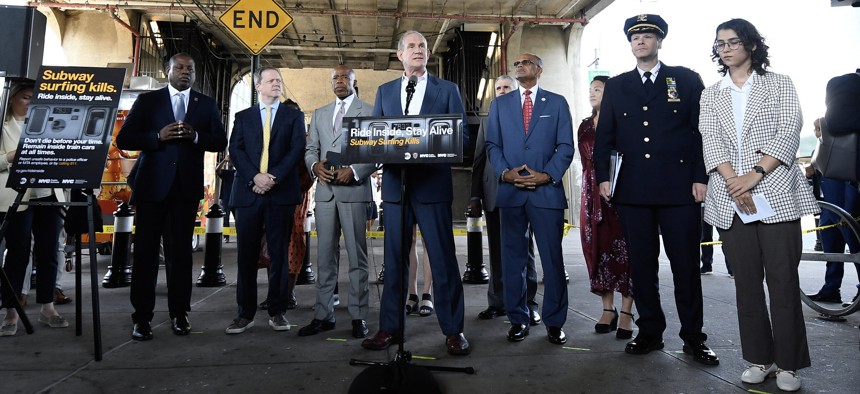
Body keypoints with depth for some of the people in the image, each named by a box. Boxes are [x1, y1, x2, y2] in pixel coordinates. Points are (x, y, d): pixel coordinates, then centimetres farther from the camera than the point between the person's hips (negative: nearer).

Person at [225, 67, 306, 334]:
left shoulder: (294, 116, 13)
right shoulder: (242, 118, 16)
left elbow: (297, 149, -1)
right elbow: (235, 151, 3)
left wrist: (274, 177, -14)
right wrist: (255, 177, -14)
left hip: (282, 192, -1)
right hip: (248, 192, 1)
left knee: (279, 254, 2)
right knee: (246, 255, 1)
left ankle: (277, 312, 11)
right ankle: (245, 313, 9)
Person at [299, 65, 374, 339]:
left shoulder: (369, 112, 5)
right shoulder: (319, 114, 20)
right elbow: (310, 149, 16)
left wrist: (354, 171, -16)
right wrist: (315, 165, -6)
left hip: (354, 190, -4)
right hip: (325, 191, 4)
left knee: (357, 256, 1)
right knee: (325, 255, 6)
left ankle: (358, 316, 7)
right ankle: (323, 315, 13)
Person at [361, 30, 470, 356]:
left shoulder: (447, 90, 9)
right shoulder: (384, 91, 17)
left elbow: (462, 136, 4)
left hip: (433, 184, -2)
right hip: (395, 183, 3)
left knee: (443, 258, -1)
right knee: (393, 258, 6)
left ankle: (453, 329, 8)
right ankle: (389, 328, 16)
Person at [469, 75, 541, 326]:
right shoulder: (486, 122, 15)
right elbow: (478, 161, 12)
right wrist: (475, 196, 5)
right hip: (494, 194, 3)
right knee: (497, 251, 7)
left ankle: (528, 303, 10)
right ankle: (497, 302, 16)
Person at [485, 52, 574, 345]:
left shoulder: (556, 102, 11)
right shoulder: (500, 104, 16)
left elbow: (566, 145, 4)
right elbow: (492, 144, 9)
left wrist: (547, 175, -10)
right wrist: (504, 172, -8)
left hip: (547, 190, -1)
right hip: (510, 191, 2)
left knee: (552, 258, 1)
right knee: (513, 258, 5)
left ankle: (554, 323, 11)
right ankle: (518, 320, 15)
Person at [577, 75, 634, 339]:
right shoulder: (585, 126, 16)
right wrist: (593, 189, 6)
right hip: (593, 195, 5)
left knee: (623, 248, -4)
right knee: (598, 248, 4)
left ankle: (626, 313, 2)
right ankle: (608, 310, 13)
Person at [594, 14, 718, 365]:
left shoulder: (687, 80, 7)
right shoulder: (616, 86, 14)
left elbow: (703, 130, 3)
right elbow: (604, 136, 11)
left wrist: (701, 178, -5)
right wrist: (603, 177, 1)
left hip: (679, 188, -2)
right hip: (632, 190, 2)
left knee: (686, 264, 3)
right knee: (641, 264, 7)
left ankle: (693, 337, 16)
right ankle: (650, 332, 19)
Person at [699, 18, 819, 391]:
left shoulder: (779, 83, 9)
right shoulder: (710, 95, 14)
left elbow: (789, 131, -3)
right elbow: (710, 141, 0)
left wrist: (756, 174, -16)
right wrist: (733, 182, -15)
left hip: (776, 194, -2)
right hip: (730, 199, 2)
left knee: (783, 280, -2)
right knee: (746, 282, 6)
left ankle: (788, 363, 9)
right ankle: (760, 358, 16)